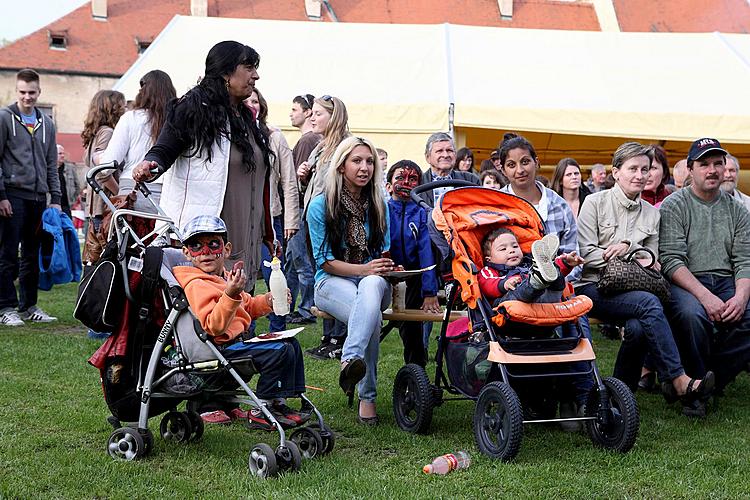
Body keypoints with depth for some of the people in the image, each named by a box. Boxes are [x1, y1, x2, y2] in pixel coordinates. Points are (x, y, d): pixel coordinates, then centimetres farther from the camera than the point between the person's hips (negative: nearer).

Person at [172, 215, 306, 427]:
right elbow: (214, 326, -27)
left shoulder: (223, 278, 15)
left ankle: (278, 402, 13)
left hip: (235, 341, 11)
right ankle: (261, 412, -13)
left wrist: (268, 300, 10)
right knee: (279, 351, -23)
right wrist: (230, 295, -39)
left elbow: (246, 307, 29)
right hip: (221, 349, -11)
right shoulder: (196, 284, -17)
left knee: (291, 343, 15)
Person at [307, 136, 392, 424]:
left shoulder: (379, 205, 11)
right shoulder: (320, 205, -2)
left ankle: (350, 360, -54)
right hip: (332, 283, -2)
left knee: (372, 285, -40)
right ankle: (367, 397, -40)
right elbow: (325, 260, -5)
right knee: (371, 315, -37)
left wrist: (386, 268, -12)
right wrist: (364, 268, -19)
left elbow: (384, 252, 13)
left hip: (373, 280, 2)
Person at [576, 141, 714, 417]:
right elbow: (585, 252, -5)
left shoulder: (651, 213, 17)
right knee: (649, 303, -32)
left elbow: (652, 258, 14)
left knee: (638, 328, -30)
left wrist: (629, 247, -7)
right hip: (593, 286, -4)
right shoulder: (595, 202, 3)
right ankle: (679, 381, -31)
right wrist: (633, 259, -9)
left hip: (629, 290, 4)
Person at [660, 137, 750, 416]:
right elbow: (672, 261, -11)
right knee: (692, 314, -37)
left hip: (726, 282, 5)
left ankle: (712, 380, -3)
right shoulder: (673, 206, 0)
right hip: (685, 284, -4)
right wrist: (705, 296, -23)